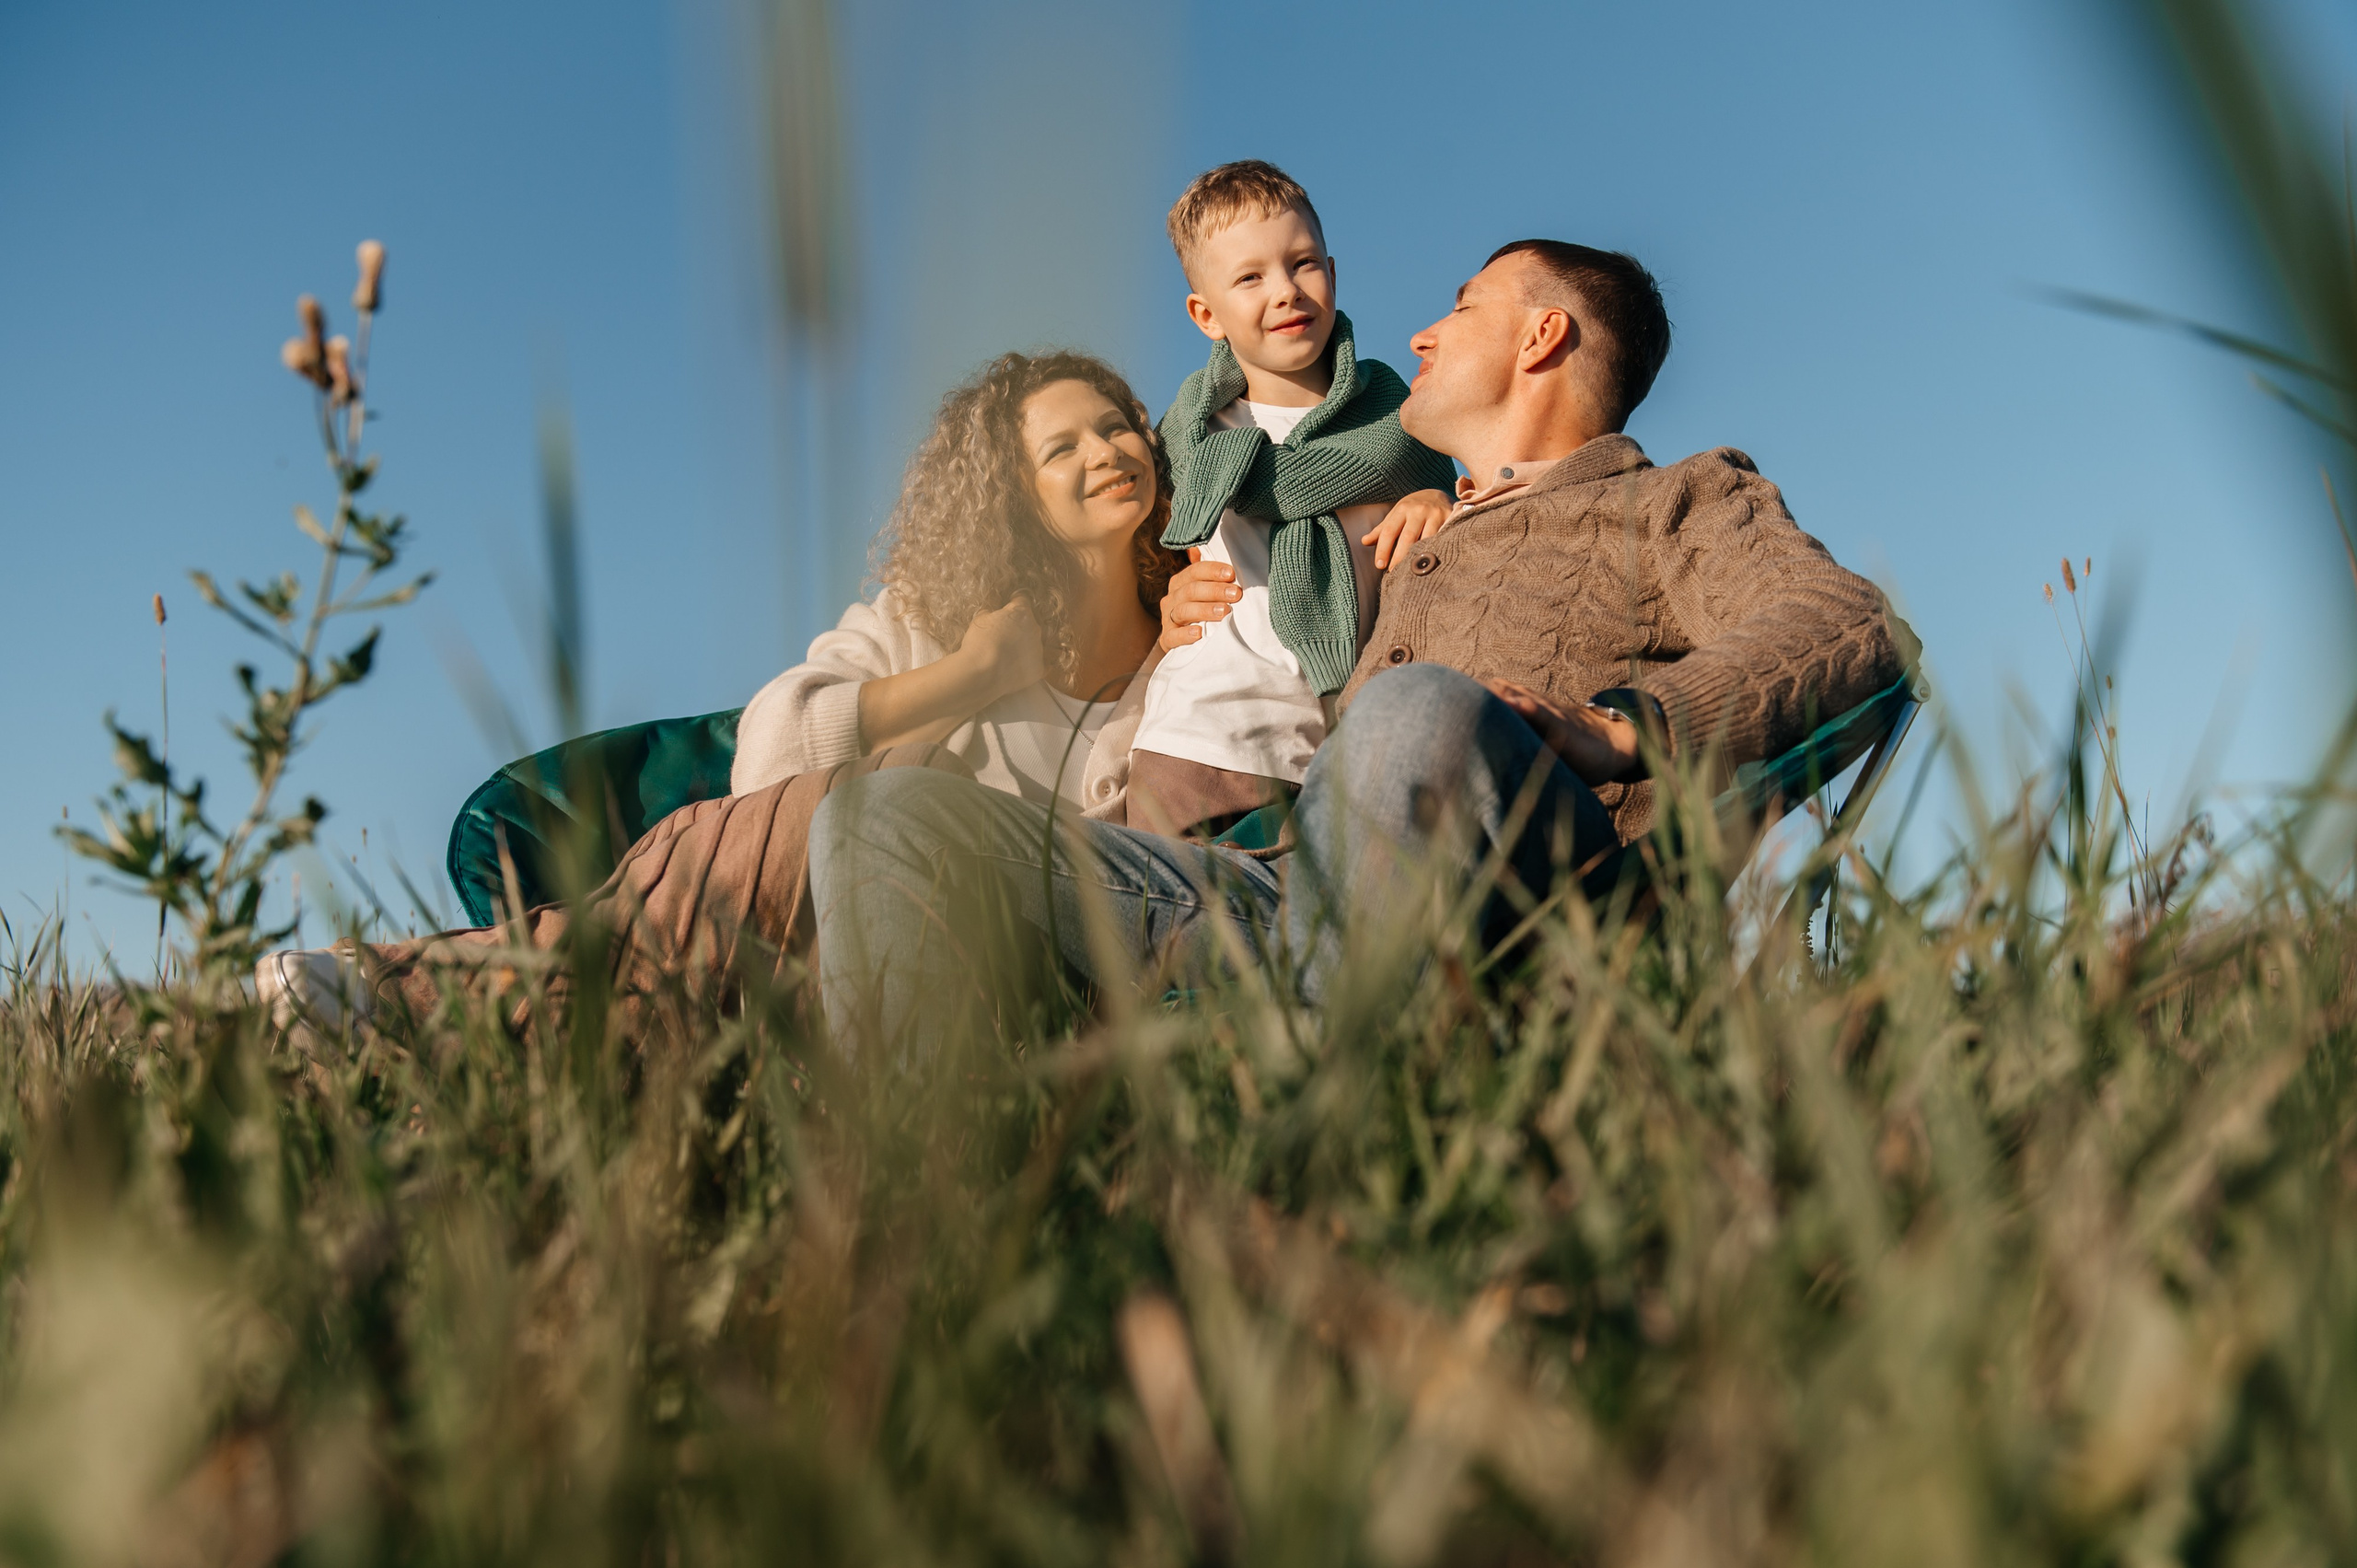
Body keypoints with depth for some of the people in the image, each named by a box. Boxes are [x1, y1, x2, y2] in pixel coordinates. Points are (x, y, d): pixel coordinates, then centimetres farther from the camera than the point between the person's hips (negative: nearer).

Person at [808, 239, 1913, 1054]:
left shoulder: (1678, 502, 19)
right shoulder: (1419, 559, 39)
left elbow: (1854, 631, -1)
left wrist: (1618, 724, -16)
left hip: (1539, 894, -6)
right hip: (1289, 891, 6)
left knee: (1420, 714, -41)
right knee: (889, 817, -9)